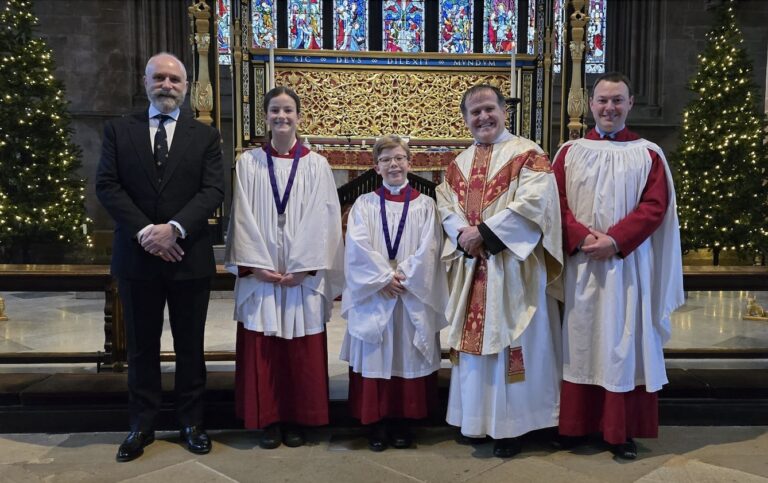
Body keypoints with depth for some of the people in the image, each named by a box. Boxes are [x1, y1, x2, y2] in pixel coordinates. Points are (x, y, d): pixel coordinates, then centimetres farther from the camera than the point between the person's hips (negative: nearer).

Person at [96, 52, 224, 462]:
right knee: (141, 347, 11)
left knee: (190, 346, 9)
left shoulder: (205, 136, 5)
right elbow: (106, 185, -2)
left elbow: (213, 191, -5)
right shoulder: (118, 130, 7)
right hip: (136, 256, 1)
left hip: (189, 256, 0)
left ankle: (191, 422, 24)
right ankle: (142, 425, 25)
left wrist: (174, 228, -19)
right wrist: (144, 231, -14)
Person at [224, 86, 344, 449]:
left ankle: (296, 419, 20)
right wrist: (258, 266, -10)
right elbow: (243, 218, 0)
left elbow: (321, 220, -2)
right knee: (261, 351, 5)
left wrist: (301, 267, -11)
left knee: (301, 352, 5)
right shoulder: (248, 162, 5)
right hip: (259, 274, 1)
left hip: (303, 274, 0)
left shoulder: (316, 165, 3)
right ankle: (267, 420, 19)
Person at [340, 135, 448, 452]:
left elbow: (427, 250, -4)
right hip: (372, 297, 0)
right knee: (375, 357, 3)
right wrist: (384, 277, -16)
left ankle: (402, 420, 19)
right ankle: (377, 422, 15)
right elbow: (358, 247, -7)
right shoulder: (364, 204, 5)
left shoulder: (424, 205, 6)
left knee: (408, 357, 6)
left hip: (414, 297, 0)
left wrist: (402, 277, -14)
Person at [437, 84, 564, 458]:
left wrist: (484, 232, -18)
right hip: (469, 267, 6)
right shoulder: (458, 165, 15)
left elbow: (534, 202, -16)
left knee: (509, 340, 0)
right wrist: (463, 233, -14)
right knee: (473, 339, 11)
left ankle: (510, 425, 14)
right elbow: (446, 207, 8)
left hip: (511, 267, -5)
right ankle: (473, 419, 25)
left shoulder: (527, 154, -3)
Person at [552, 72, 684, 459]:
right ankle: (575, 425, 18)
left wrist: (615, 240, -17)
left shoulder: (648, 154, 4)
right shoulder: (570, 152, 9)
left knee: (624, 343, 3)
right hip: (580, 263, 2)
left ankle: (622, 431, 14)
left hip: (628, 263, -1)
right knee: (580, 341, 7)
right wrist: (582, 237, -15)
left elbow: (655, 206, -4)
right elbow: (557, 202, 1)